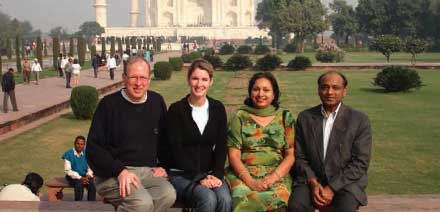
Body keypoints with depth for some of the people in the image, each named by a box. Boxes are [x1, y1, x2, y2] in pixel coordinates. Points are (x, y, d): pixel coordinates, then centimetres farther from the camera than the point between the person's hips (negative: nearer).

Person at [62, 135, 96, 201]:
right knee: (79, 184, -34)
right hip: (73, 177, -3)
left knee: (92, 184, -28)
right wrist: (80, 178, -18)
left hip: (85, 176, 3)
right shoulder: (68, 154, -5)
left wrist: (88, 176, -12)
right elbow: (68, 170, -9)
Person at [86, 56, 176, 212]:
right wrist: (120, 171, -16)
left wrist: (162, 165, 8)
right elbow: (93, 148, -5)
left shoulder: (157, 102, 10)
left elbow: (165, 140, 23)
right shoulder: (109, 104, -3)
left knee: (168, 195, -28)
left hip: (148, 171, 4)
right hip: (113, 174, -4)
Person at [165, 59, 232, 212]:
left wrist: (217, 174, -12)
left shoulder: (218, 109, 6)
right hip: (181, 174, -3)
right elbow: (176, 149, -10)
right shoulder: (176, 110, -4)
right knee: (208, 199, -31)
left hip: (209, 172, 3)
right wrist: (199, 177, -18)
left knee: (225, 199, -27)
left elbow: (221, 146, 4)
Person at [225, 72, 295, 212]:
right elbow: (233, 155, 1)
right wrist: (250, 181, -13)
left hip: (277, 175, 1)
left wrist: (274, 177, -11)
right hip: (243, 175, 0)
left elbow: (291, 155, 5)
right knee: (241, 196, -32)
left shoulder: (285, 117, 9)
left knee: (277, 199, -31)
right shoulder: (240, 117, 6)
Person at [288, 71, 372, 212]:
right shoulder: (305, 117, 4)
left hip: (346, 181, -1)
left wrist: (332, 188, -16)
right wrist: (313, 183, -11)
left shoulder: (359, 120, -4)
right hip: (312, 179, 2)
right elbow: (300, 156, 5)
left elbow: (360, 162, -8)